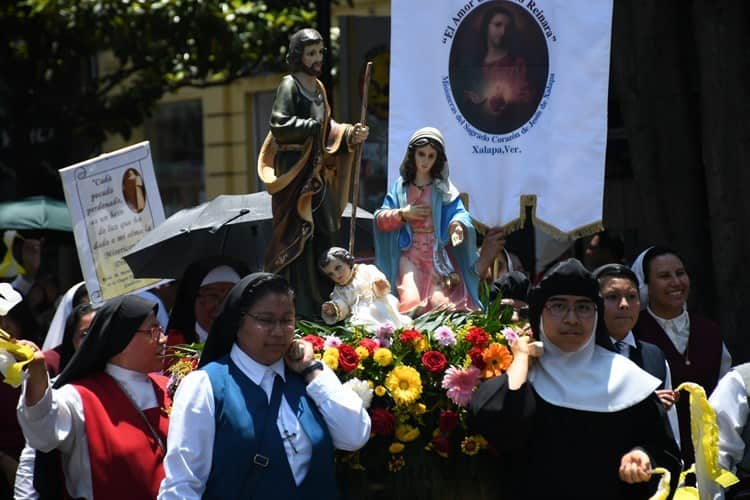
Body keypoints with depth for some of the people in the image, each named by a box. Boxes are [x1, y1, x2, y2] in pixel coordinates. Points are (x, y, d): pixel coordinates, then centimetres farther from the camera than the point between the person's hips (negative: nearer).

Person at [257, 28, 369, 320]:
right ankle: (300, 307, -7)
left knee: (326, 234, 7)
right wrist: (315, 126, -15)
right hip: (295, 174, -8)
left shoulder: (318, 88, 15)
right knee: (298, 236, -9)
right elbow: (280, 125, -20)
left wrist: (350, 134, 0)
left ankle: (322, 304, 12)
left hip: (318, 174, 8)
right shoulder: (289, 86, -8)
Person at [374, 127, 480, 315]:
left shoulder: (443, 188, 7)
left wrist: (457, 225, -29)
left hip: (438, 255, -1)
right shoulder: (400, 187, 11)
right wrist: (402, 214, -6)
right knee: (410, 302, -22)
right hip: (410, 255, 1)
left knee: (441, 302, -21)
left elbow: (458, 213, -7)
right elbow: (380, 220, 9)